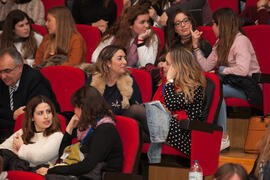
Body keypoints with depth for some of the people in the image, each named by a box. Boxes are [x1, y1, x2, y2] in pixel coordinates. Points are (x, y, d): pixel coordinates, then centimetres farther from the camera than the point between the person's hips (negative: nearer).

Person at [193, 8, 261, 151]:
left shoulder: (241, 41, -13)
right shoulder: (220, 43, 15)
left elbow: (243, 70, -26)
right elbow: (206, 66, 8)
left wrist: (221, 69, -13)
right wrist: (195, 45, 8)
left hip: (249, 85, -8)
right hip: (231, 82, 8)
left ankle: (223, 137, -26)